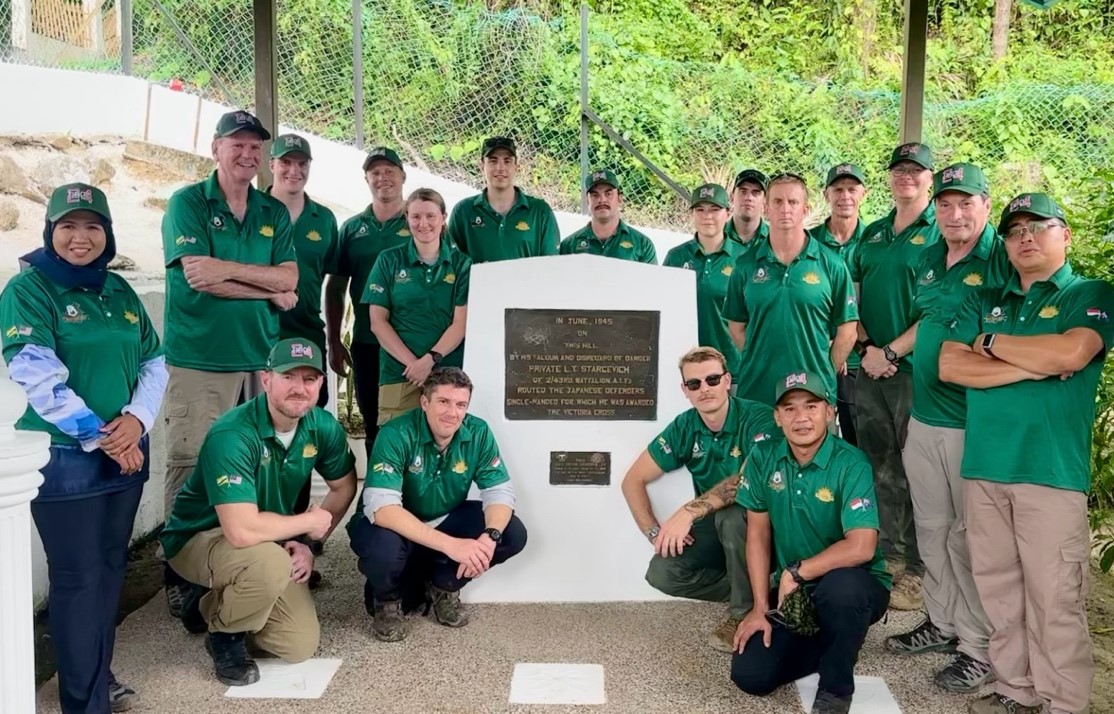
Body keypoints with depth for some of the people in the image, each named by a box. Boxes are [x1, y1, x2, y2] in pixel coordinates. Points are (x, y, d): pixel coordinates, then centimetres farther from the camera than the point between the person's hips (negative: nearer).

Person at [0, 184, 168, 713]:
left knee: (111, 567, 15)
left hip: (126, 452, 6)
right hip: (64, 458, -6)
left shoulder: (119, 291, 10)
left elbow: (154, 362, 8)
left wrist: (137, 418, -11)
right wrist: (99, 436, -17)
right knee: (78, 578, 0)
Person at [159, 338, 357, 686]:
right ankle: (223, 630, -4)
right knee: (271, 563, -38)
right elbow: (242, 531, -40)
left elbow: (344, 488, 5)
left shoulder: (323, 426, -12)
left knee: (301, 646, -2)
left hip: (271, 540, 6)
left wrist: (307, 543, -7)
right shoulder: (232, 436, -32)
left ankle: (219, 602, 24)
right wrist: (310, 521, -25)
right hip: (199, 537, -6)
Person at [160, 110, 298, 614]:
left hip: (261, 359, 5)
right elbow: (199, 278, -13)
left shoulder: (274, 213, 13)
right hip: (199, 363, -4)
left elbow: (289, 277, 1)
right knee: (190, 471, -2)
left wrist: (229, 269, -14)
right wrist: (270, 293, -6)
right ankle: (179, 575, 7)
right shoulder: (187, 204, -1)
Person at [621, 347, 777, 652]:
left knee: (731, 515, -36)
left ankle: (746, 610, -12)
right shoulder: (684, 428, -5)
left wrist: (689, 511, -38)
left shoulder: (758, 418, -19)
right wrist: (655, 532, -12)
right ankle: (758, 593, 1)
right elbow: (633, 480, 1)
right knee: (662, 573, -19)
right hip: (713, 528, 5)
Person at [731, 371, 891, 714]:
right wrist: (761, 606, -3)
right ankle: (825, 645, 18)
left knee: (838, 586, -40)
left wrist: (796, 572, -21)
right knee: (750, 676, -10)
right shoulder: (763, 458, -6)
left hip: (854, 585, -4)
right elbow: (757, 533, 0)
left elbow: (860, 547, -29)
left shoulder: (851, 464, -20)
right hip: (790, 591, 4)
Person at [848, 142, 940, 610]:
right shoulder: (872, 235, 15)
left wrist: (892, 351, -14)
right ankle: (886, 555, 25)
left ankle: (917, 570, 10)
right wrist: (865, 347, -2)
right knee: (877, 467, 12)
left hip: (914, 367, -5)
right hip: (870, 367, 6)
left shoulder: (940, 232, -3)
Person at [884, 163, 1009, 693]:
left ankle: (980, 648, 13)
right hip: (923, 416, 7)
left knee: (970, 535, 1)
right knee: (932, 528, 16)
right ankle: (942, 623, 31)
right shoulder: (930, 258, 11)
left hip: (974, 423, -7)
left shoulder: (1004, 261, -11)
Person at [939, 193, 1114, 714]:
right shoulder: (985, 302, 17)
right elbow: (950, 366, 2)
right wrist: (1030, 366, -8)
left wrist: (992, 343, -2)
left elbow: (1069, 353, -16)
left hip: (1051, 469, -4)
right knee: (999, 588, 10)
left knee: (1055, 597, -1)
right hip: (985, 466, 5)